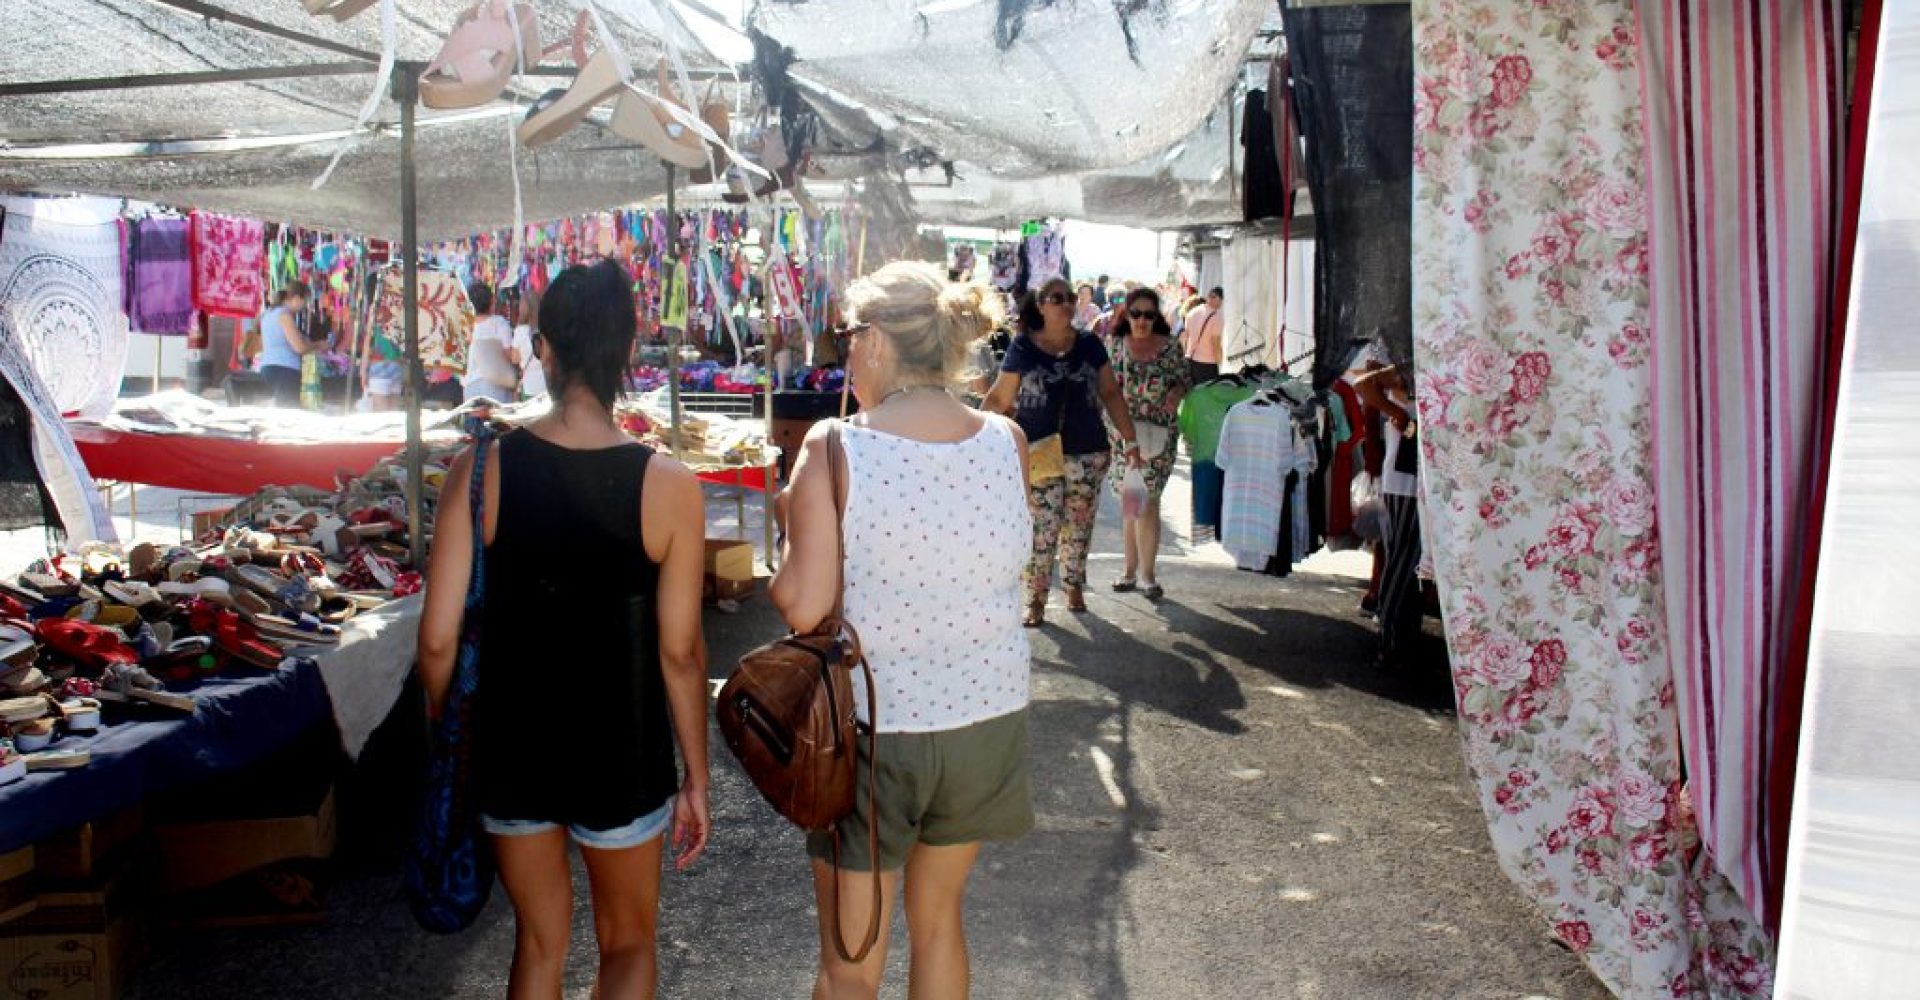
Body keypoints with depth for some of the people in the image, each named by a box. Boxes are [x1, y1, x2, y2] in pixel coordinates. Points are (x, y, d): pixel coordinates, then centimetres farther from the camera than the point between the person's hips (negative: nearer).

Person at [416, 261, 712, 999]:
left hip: (509, 745, 2)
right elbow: (680, 652, -11)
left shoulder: (482, 471, -11)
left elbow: (439, 638, -9)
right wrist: (695, 778, 2)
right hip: (620, 756, -2)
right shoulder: (668, 486, -15)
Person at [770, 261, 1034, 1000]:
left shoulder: (834, 451, -16)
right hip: (985, 717, 4)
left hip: (871, 725, -4)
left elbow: (803, 607, -18)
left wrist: (793, 527, 1)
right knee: (939, 916, 27)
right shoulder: (1007, 442, -5)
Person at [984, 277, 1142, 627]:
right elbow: (1001, 399, 1)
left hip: (1087, 452, 3)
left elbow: (1110, 393, 10)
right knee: (1040, 527, -3)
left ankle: (1074, 584, 28)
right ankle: (1036, 598, 7)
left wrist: (1130, 440, 7)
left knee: (1079, 525, 10)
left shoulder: (1089, 344, 6)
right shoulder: (1022, 347, -1)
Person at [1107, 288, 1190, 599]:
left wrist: (1176, 393, -13)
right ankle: (1131, 570, 22)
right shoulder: (1118, 345, 4)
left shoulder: (1170, 346, 0)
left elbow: (1184, 380, 9)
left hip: (1157, 435, -2)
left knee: (1147, 503, -6)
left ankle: (1147, 574, 5)